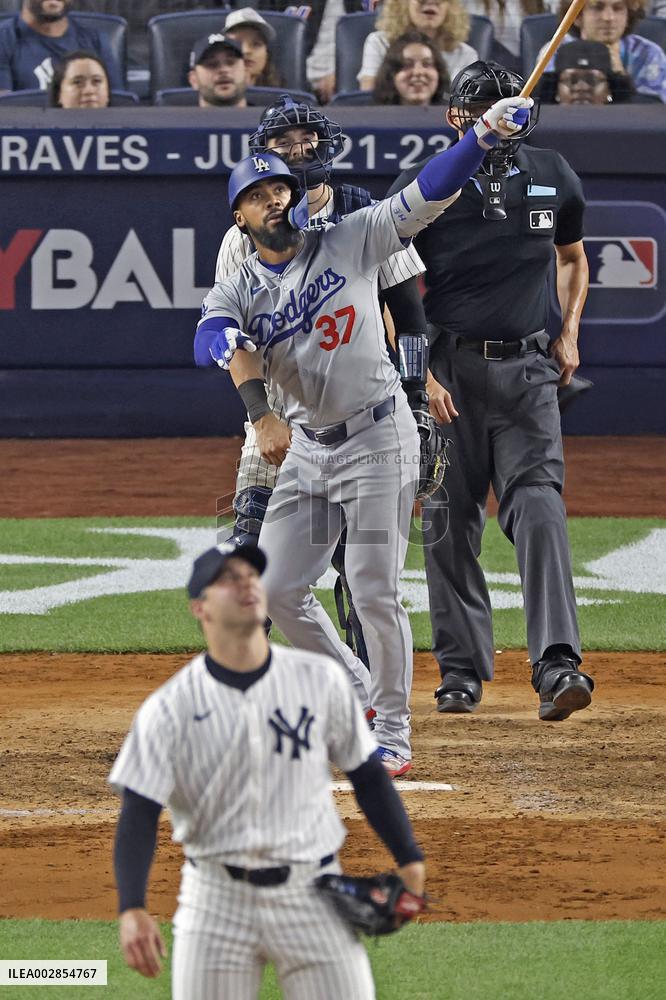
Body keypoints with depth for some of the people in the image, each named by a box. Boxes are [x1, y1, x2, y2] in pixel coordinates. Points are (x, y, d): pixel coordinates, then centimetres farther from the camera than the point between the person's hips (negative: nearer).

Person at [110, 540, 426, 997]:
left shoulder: (320, 679, 2)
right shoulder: (171, 706, -4)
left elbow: (367, 775, 10)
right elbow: (139, 813, -9)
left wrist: (409, 859, 2)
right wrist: (132, 908, -23)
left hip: (312, 894, 1)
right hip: (217, 898, -1)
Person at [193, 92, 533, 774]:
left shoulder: (349, 242, -1)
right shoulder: (236, 292, 4)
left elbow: (424, 198, -10)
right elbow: (207, 340, -17)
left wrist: (482, 136, -24)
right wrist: (234, 347, -42)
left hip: (378, 440, -5)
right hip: (308, 449, 5)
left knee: (374, 593, -9)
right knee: (277, 590, 4)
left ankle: (393, 735, 2)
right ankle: (360, 696, 23)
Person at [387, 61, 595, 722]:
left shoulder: (553, 178, 8)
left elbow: (572, 256, 25)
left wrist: (569, 333, 11)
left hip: (527, 369, 1)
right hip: (448, 369, -1)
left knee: (538, 506, -14)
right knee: (448, 521, 2)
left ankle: (556, 666, -23)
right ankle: (461, 670, 12)